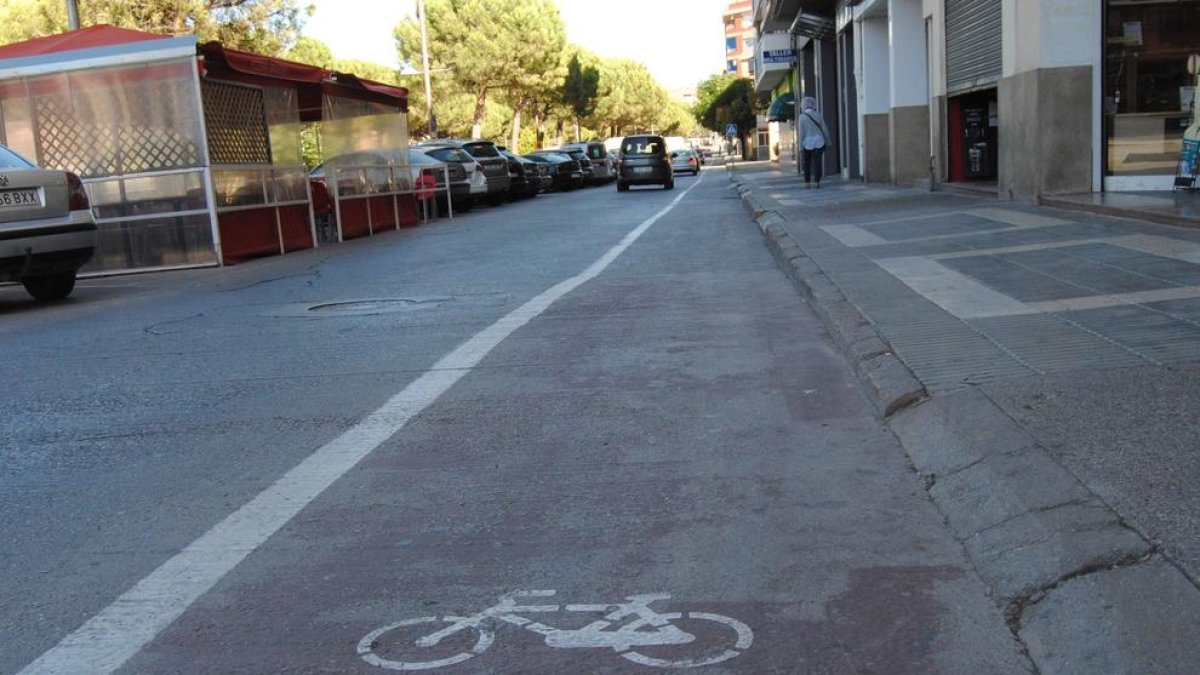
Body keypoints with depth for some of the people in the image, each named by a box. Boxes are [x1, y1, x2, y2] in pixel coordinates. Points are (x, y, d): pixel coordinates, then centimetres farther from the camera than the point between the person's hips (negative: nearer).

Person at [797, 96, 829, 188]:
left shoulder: (802, 117, -7)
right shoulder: (818, 115, 2)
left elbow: (801, 133, -10)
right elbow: (824, 130, 4)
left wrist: (800, 147, -7)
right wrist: (827, 141, 16)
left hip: (807, 143, -2)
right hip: (819, 142, 2)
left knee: (806, 163, 11)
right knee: (817, 163, 4)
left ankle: (807, 182, 9)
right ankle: (817, 182, 0)